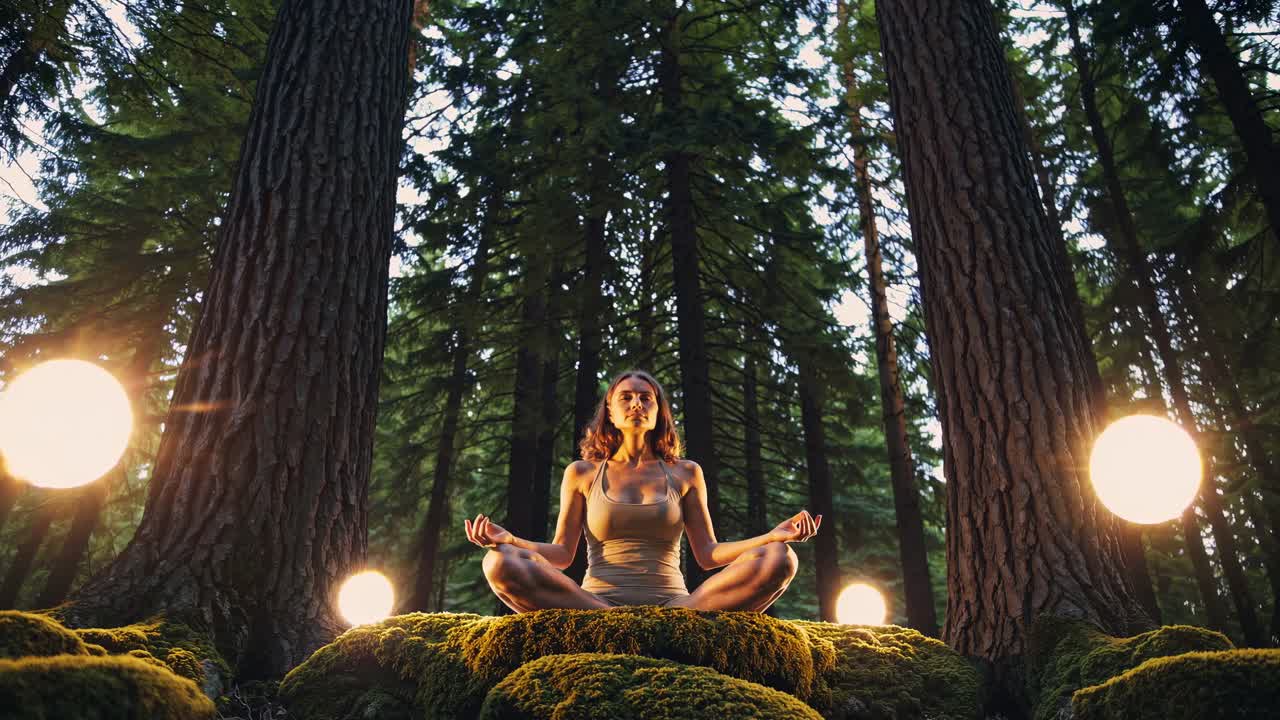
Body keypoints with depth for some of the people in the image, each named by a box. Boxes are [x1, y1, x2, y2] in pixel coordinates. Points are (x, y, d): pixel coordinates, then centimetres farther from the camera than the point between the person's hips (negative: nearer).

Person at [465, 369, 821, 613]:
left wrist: (774, 535, -7)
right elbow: (562, 553, 9)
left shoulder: (685, 473, 15)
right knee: (501, 564, -29)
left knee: (779, 560, -21)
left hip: (673, 604, 0)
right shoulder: (582, 473, 14)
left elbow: (707, 554, 9)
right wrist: (509, 539, -12)